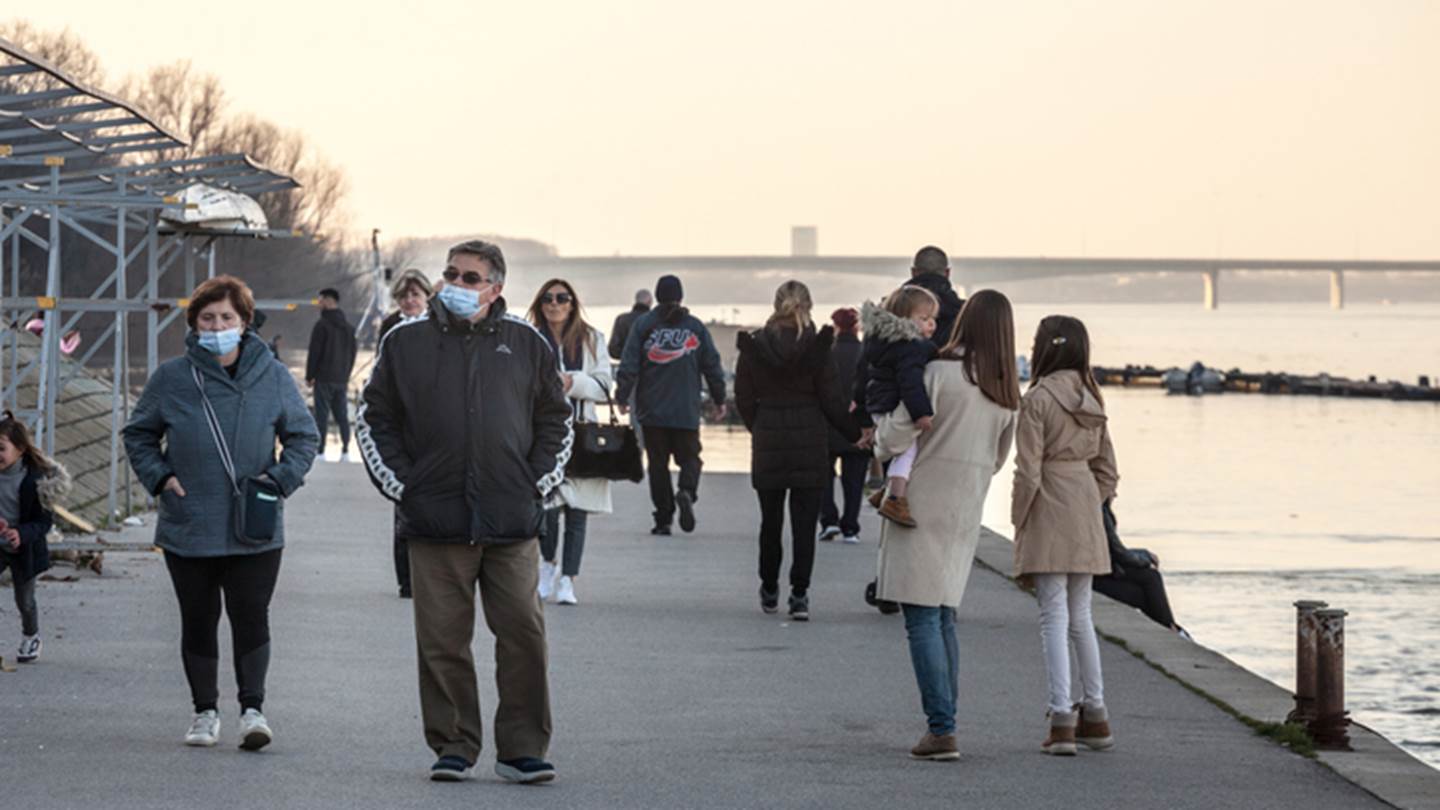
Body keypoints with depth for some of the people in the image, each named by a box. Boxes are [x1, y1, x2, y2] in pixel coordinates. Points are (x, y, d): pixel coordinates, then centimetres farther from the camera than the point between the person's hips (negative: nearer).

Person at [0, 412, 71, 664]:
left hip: (23, 550, -3)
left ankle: (31, 638, 42)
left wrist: (22, 534, -35)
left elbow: (44, 520, -18)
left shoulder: (34, 480, -23)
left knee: (25, 601, 14)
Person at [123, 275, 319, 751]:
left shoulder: (272, 377, 1)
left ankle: (253, 708, 1)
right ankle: (205, 711, 20)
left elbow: (304, 436, 11)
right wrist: (159, 476, -3)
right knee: (198, 620, 9)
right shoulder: (171, 379, 1)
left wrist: (281, 477, -5)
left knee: (250, 617, -5)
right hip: (187, 529, 1)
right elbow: (139, 435, 13)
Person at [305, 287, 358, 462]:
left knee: (322, 415, -6)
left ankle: (320, 452, -9)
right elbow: (352, 353, 16)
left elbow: (314, 352, -11)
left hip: (324, 379, -6)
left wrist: (309, 376, -4)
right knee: (342, 416, 10)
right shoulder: (349, 327, 12)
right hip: (342, 380, 6)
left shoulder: (322, 325, -10)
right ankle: (346, 451, 7)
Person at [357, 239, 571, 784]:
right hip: (435, 521, 0)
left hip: (512, 521, 0)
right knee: (442, 641, 1)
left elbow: (555, 419, 17)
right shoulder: (406, 341, 6)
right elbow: (374, 419, 10)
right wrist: (401, 484, 1)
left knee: (524, 633, -3)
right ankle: (453, 748, 10)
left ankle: (522, 749, 4)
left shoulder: (527, 344, 9)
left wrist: (540, 483, 6)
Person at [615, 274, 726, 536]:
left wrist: (622, 397, 2)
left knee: (657, 462, 7)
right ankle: (686, 491, -22)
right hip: (686, 411, 0)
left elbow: (629, 366, -5)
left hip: (652, 411, 0)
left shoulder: (643, 325, 0)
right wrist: (719, 399, 14)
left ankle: (663, 519, 5)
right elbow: (712, 365, 5)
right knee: (689, 457, 9)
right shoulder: (695, 326, 3)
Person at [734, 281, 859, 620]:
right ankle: (799, 595, -5)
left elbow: (744, 398, 0)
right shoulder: (816, 347, -10)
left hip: (768, 443, 2)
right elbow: (830, 400, -7)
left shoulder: (754, 347, -3)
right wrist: (855, 433, 5)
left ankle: (769, 591, 23)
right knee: (804, 522, 1)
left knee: (770, 520, 15)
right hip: (810, 444, -2)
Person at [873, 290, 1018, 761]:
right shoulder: (1008, 394, 7)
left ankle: (941, 729, -13)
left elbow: (896, 438, -12)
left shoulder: (939, 373, -14)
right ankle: (944, 723, 14)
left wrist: (880, 444, 10)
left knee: (922, 619, -6)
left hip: (924, 504, -6)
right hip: (967, 510, 7)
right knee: (944, 618, 14)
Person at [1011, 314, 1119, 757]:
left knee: (1054, 616, -5)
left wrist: (1018, 522, -5)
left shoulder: (1038, 399, -12)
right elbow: (1106, 467, 12)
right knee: (1080, 616, 15)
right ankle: (1095, 716, 18)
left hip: (1048, 513, -7)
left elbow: (1028, 472, -14)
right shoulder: (1091, 398, 10)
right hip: (1085, 513, 7)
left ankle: (1062, 718, -9)